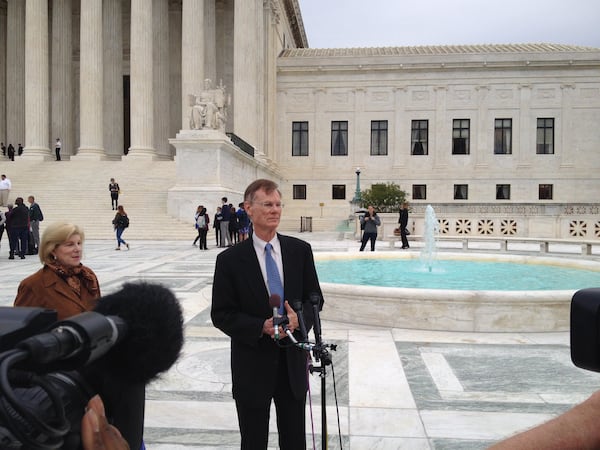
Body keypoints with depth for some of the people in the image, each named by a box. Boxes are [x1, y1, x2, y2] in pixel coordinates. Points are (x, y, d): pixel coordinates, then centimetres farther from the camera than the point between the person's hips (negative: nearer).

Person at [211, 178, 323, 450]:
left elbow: (315, 298, 4)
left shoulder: (300, 251, -1)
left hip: (293, 363, 2)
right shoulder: (230, 260, -9)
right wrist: (261, 327, -21)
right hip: (252, 366, -2)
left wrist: (299, 318, -17)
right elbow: (221, 315, -7)